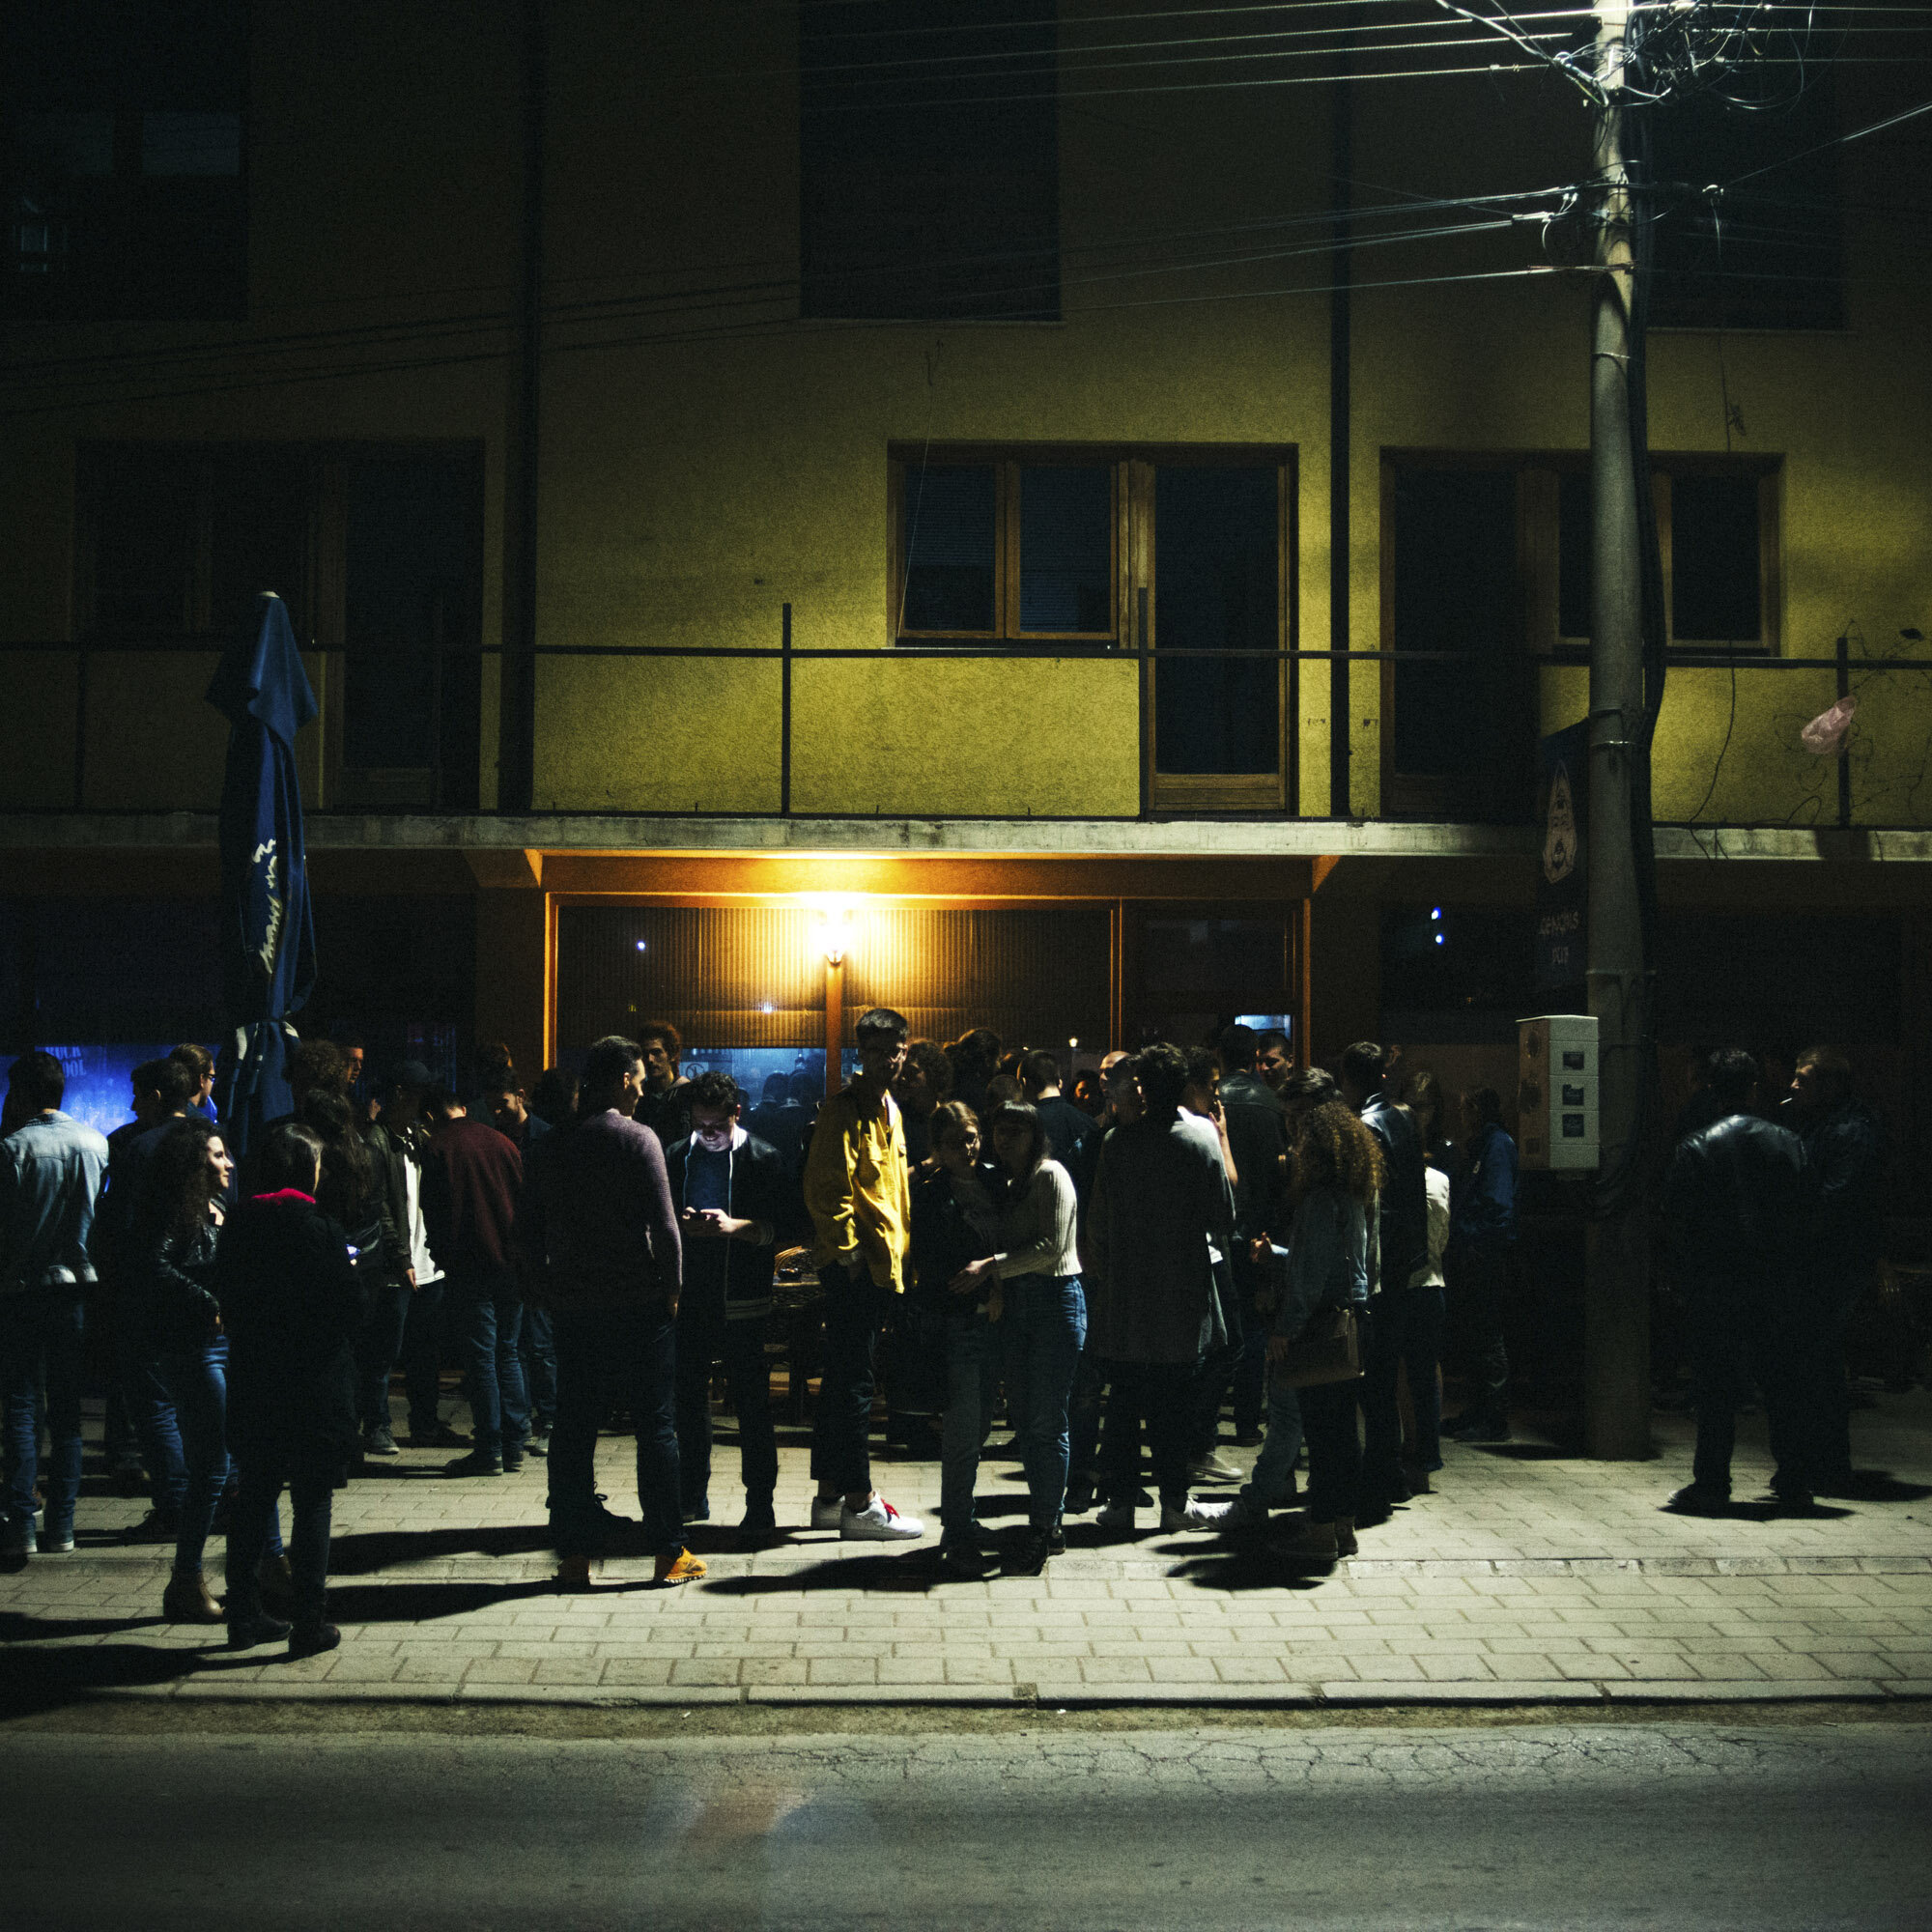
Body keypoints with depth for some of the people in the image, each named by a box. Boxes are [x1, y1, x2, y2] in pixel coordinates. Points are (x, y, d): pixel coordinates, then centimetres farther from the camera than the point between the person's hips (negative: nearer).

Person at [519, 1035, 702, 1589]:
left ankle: (573, 1554, 10)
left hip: (570, 1307, 5)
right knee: (657, 1427, 4)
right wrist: (672, 1287, -2)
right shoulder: (638, 1139, -10)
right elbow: (663, 1224, -14)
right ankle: (669, 1552, 7)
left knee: (573, 1429, 8)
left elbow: (529, 1227, 10)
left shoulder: (550, 1147, 6)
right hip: (637, 1304, -5)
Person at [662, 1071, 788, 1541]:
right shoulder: (677, 1157, 9)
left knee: (751, 1402, -1)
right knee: (689, 1398, 10)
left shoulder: (762, 1158, -2)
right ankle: (692, 1497, 22)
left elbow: (780, 1225, -6)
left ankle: (760, 1503, 5)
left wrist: (735, 1225, -22)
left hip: (742, 1302, -4)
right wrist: (680, 1225, -10)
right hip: (690, 1297, 4)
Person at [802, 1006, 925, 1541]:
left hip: (882, 1263, 10)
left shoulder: (888, 1109, 18)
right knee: (854, 1382, -6)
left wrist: (896, 1251, 20)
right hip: (856, 1263, -10)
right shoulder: (845, 1110, -11)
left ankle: (830, 1497, 20)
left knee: (843, 1378, 13)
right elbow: (826, 1185, -18)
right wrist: (847, 1247, -20)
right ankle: (859, 1504, -2)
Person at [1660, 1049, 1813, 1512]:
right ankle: (1796, 1482, 17)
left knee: (1716, 1387, 1)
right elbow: (1808, 1211, 4)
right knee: (1783, 1383, 11)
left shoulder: (1695, 1148, -7)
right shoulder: (1787, 1143, 0)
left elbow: (1675, 1222, -7)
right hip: (1779, 1283, 3)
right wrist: (1790, 1264, 13)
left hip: (1716, 1284, -2)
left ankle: (1711, 1486, 2)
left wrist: (1686, 1277, 5)